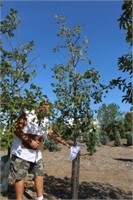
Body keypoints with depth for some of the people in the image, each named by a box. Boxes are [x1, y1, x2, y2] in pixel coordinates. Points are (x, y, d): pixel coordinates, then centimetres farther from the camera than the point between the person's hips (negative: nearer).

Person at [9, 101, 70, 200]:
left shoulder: (45, 122, 7)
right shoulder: (27, 115, -12)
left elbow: (53, 134, 9)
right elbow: (17, 129, -17)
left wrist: (66, 143, 3)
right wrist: (30, 141, -21)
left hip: (36, 154, 7)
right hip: (22, 152, -7)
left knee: (39, 175, 12)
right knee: (20, 177, 2)